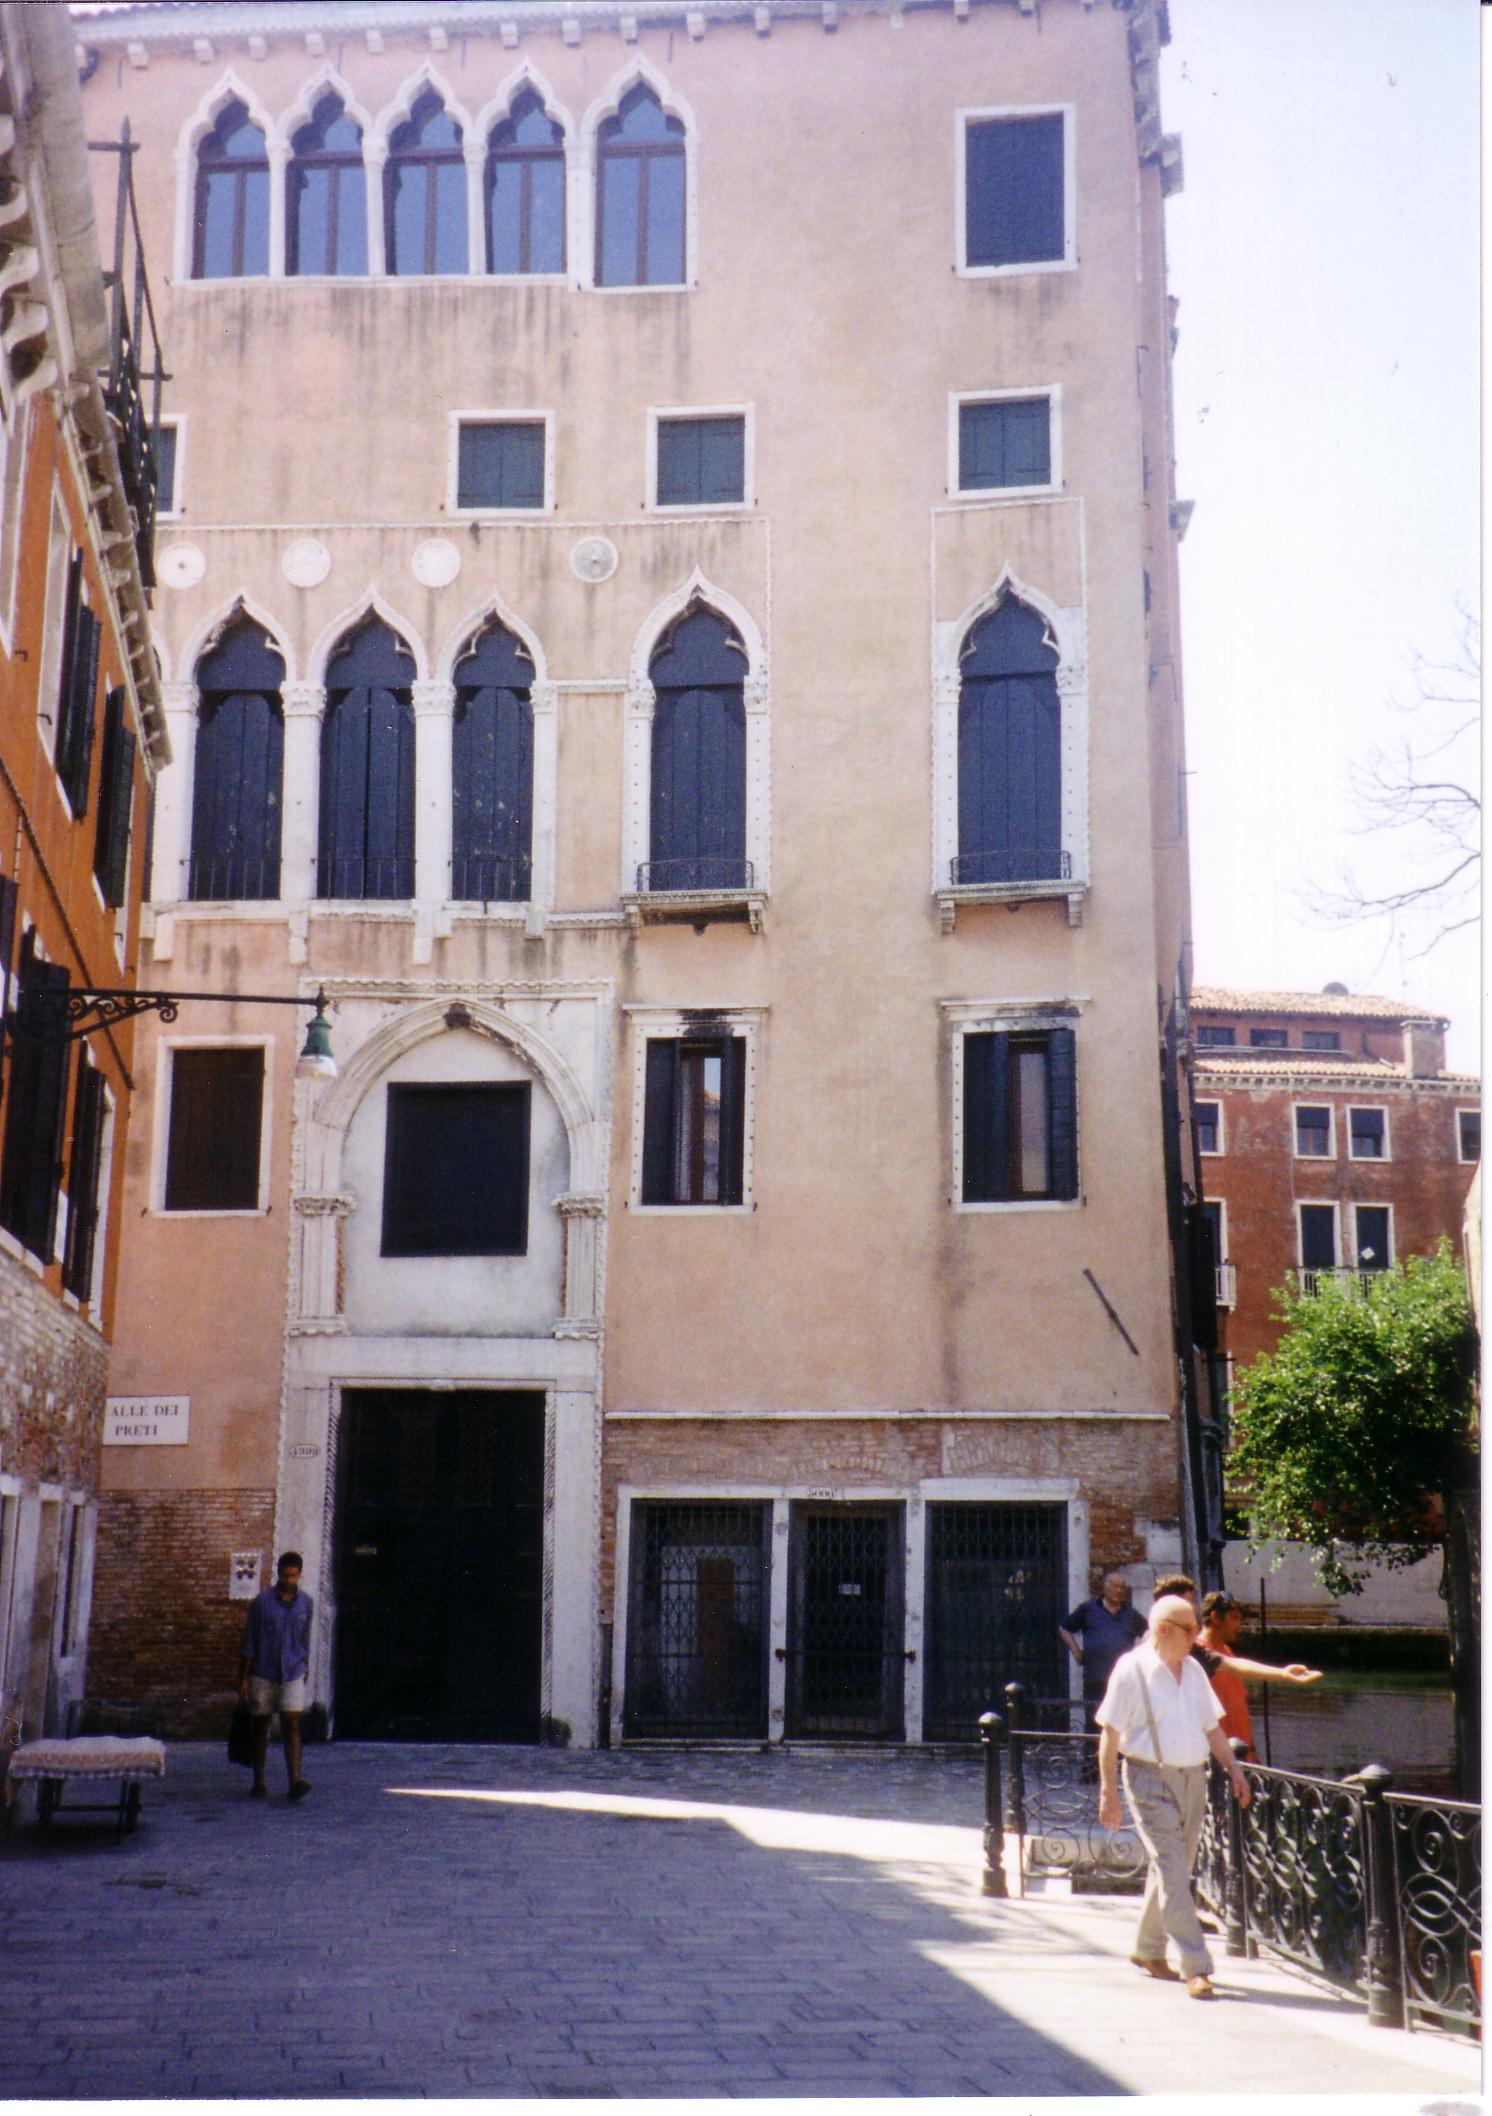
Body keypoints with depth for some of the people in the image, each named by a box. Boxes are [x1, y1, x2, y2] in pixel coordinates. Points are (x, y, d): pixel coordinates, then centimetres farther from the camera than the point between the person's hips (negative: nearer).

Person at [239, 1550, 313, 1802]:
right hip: (263, 1674, -1)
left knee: (292, 1725, -10)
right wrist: (243, 1679, -3)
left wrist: (304, 1673, 18)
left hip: (292, 1675, 1)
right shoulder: (261, 1602, -5)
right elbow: (248, 1643, -1)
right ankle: (259, 1783, 18)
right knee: (261, 1726, 8)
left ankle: (295, 1782, -18)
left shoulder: (306, 1604, 4)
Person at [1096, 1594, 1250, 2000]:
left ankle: (1148, 1950, 28)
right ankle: (1197, 1968, -10)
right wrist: (1108, 1793, -11)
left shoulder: (1193, 1670, 12)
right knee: (1174, 1874, -10)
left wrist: (1234, 1768, 11)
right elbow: (1110, 1735, -8)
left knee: (1172, 1870, 12)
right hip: (1151, 1780, -7)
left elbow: (1212, 1726, 20)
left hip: (1193, 1779, 7)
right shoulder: (1132, 1670, -9)